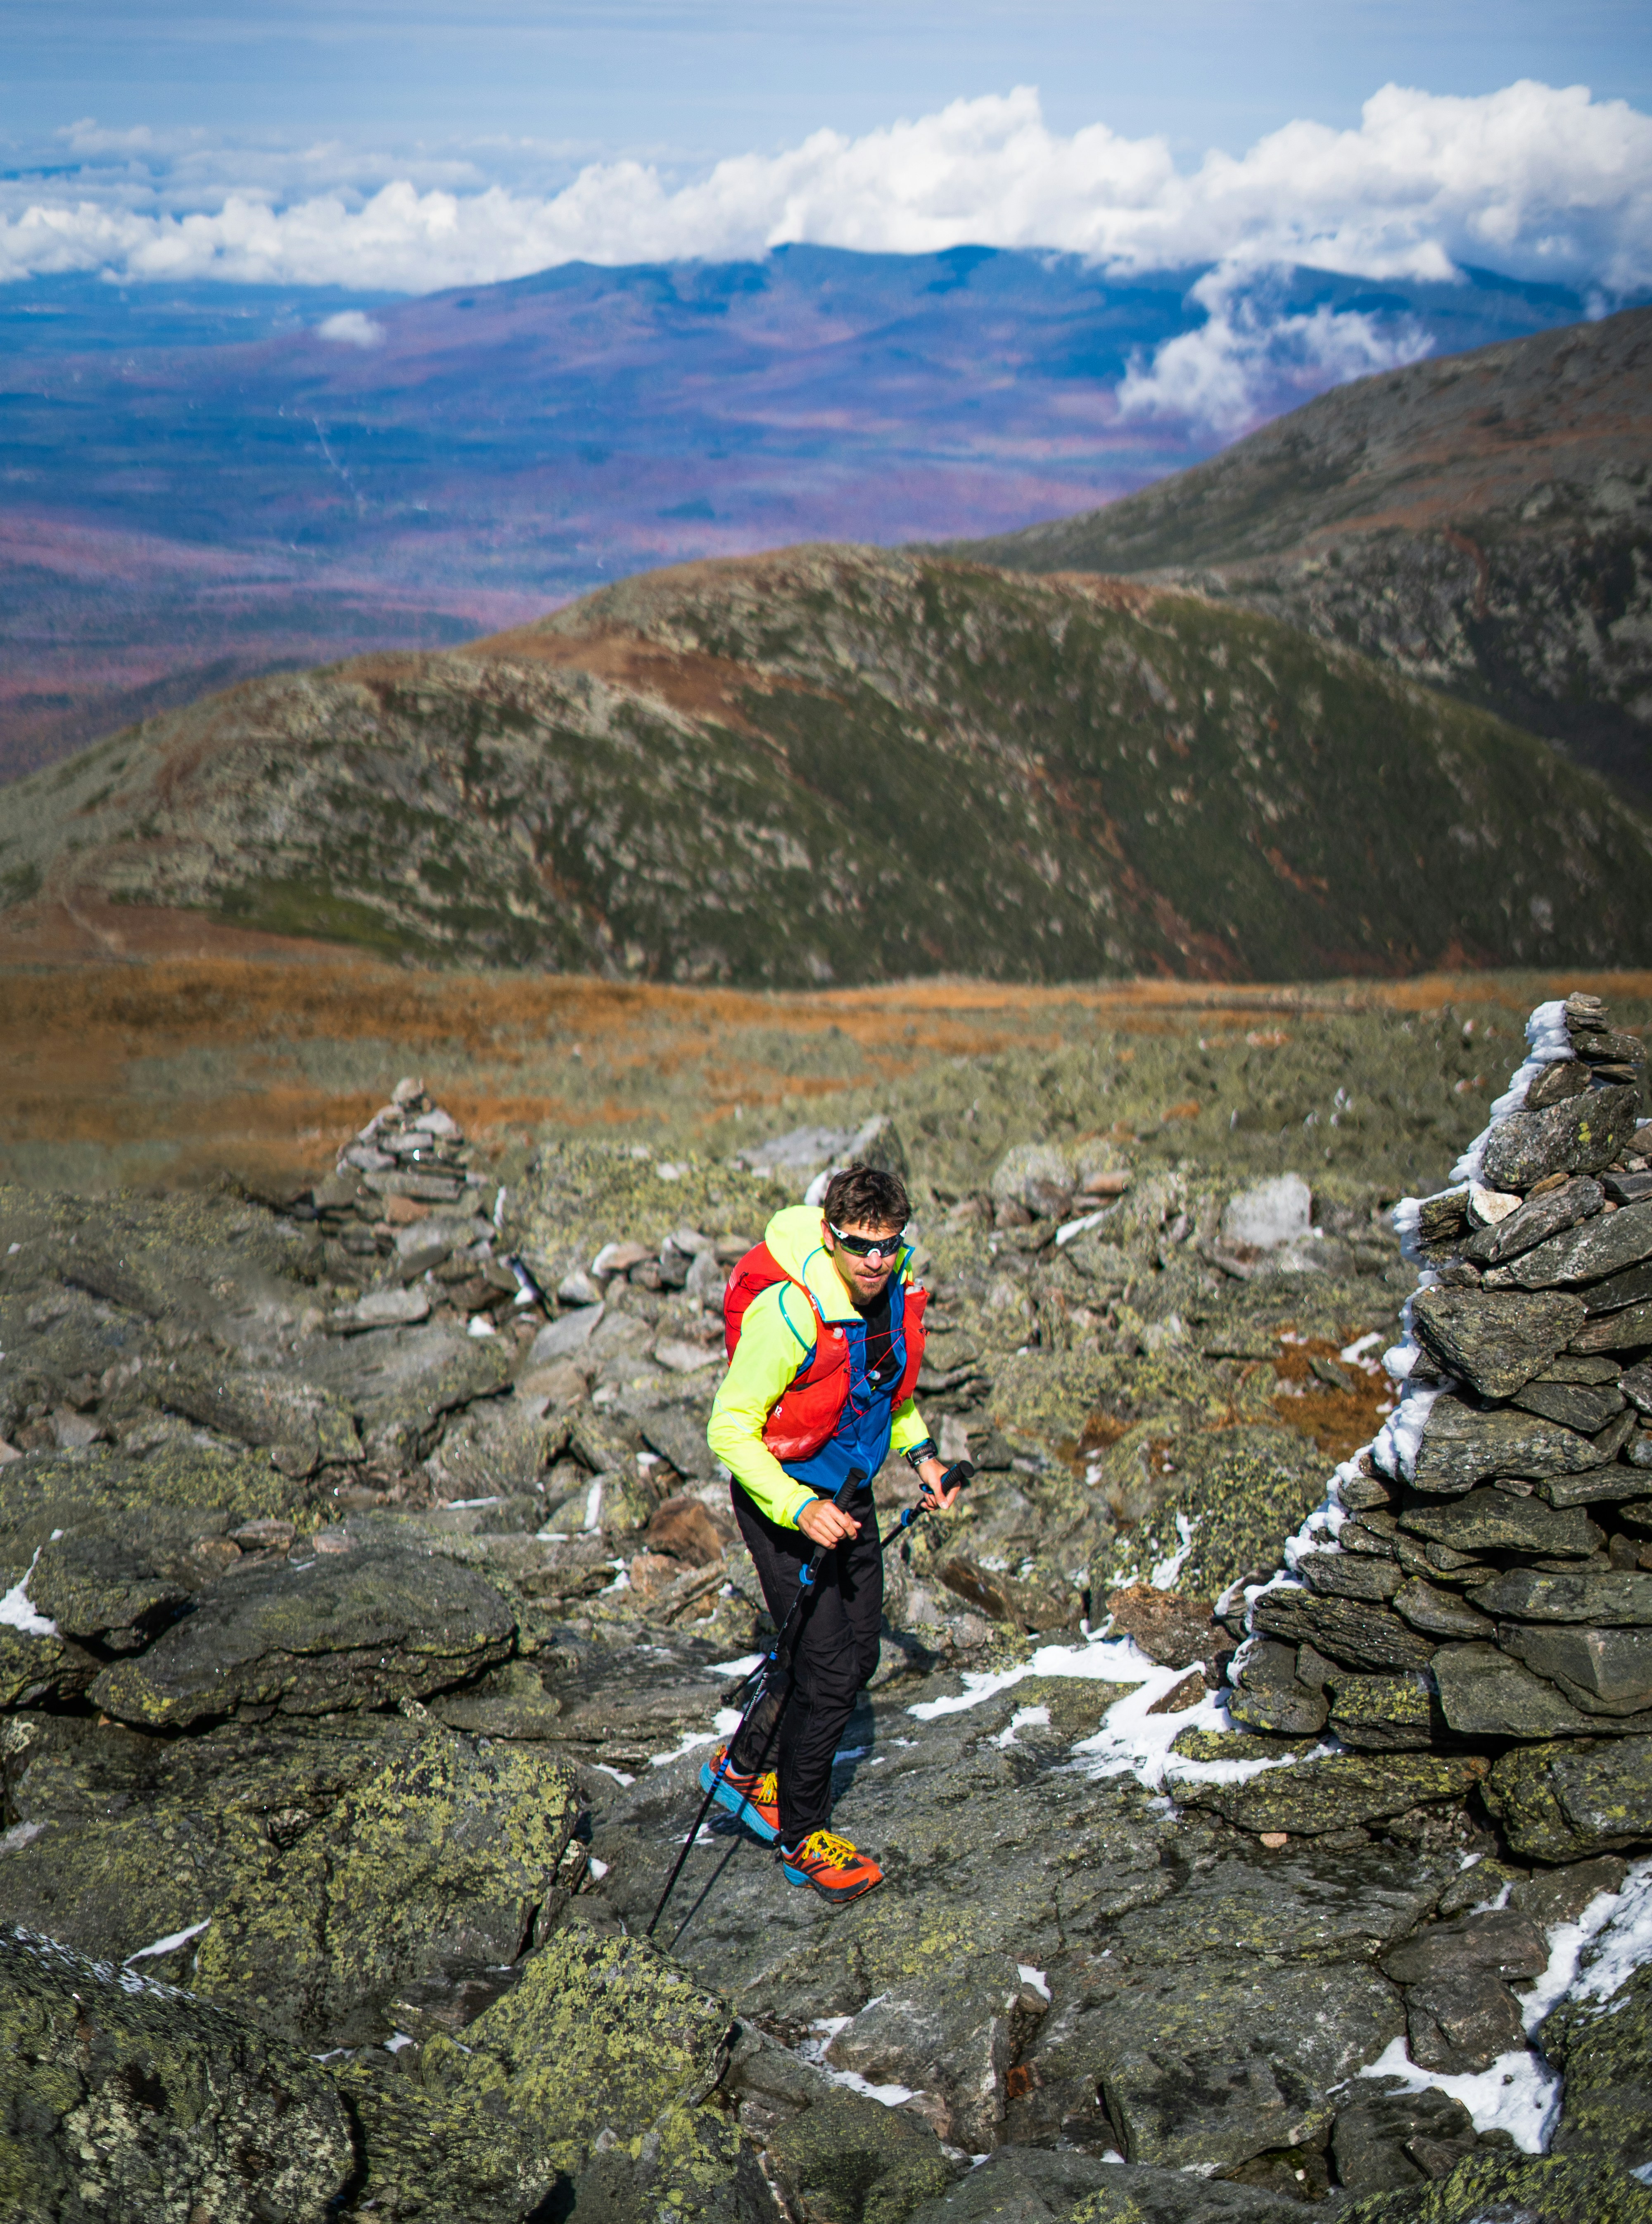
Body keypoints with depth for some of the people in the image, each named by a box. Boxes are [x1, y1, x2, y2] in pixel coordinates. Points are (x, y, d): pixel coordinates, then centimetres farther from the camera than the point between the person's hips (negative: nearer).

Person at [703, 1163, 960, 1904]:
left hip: (848, 1493, 8)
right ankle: (801, 1839, 13)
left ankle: (742, 1768, 37)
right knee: (830, 1672, -8)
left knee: (856, 1655, 15)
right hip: (782, 1497, -8)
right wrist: (799, 1509, -34)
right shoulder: (787, 1313, -29)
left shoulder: (896, 1293, -5)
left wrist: (918, 1450, 5)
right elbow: (730, 1430, -24)